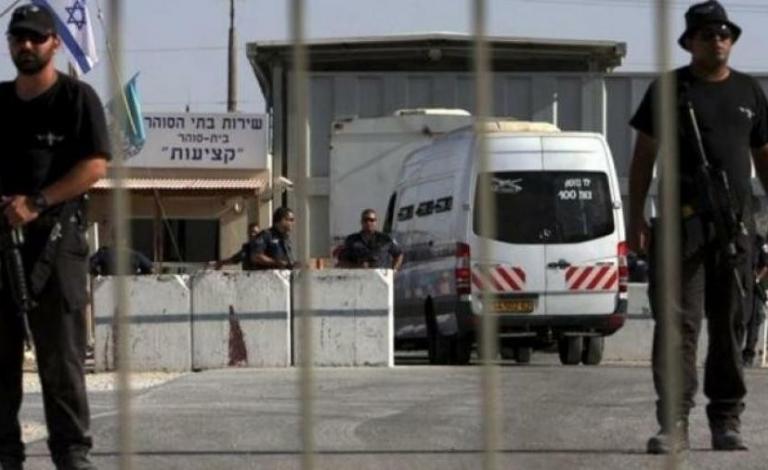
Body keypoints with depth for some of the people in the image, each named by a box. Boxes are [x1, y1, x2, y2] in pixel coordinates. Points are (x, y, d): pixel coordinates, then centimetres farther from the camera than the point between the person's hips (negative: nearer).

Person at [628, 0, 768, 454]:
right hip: (682, 220, -3)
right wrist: (636, 217, -3)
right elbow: (644, 156, 5)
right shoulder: (669, 89, 5)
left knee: (730, 324, 6)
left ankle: (727, 421, 13)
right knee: (678, 321, -8)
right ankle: (674, 423, -11)